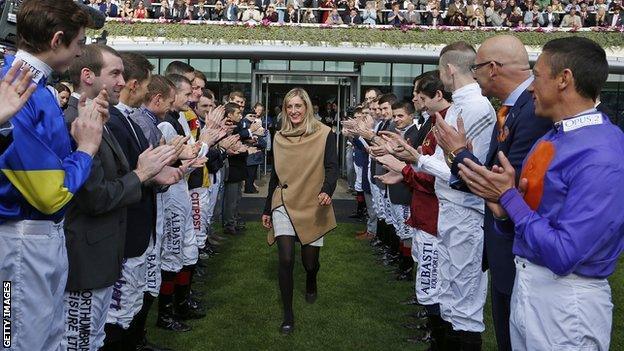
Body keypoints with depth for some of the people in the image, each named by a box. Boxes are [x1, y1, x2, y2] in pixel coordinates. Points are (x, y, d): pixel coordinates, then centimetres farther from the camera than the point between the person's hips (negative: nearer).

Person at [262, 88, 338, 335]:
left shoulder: (324, 134, -5)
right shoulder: (279, 137, 6)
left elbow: (331, 167, -12)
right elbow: (275, 175, 13)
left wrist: (327, 191, -33)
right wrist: (267, 209, 14)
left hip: (313, 206, -2)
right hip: (284, 205, 2)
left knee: (310, 260, 7)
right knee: (286, 259, -11)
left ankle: (311, 284, 45)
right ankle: (288, 315, 4)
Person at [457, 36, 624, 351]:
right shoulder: (550, 140, 6)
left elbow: (563, 256, -26)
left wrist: (508, 197, -19)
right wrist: (504, 210, -10)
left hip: (565, 300, -8)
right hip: (525, 286, 8)